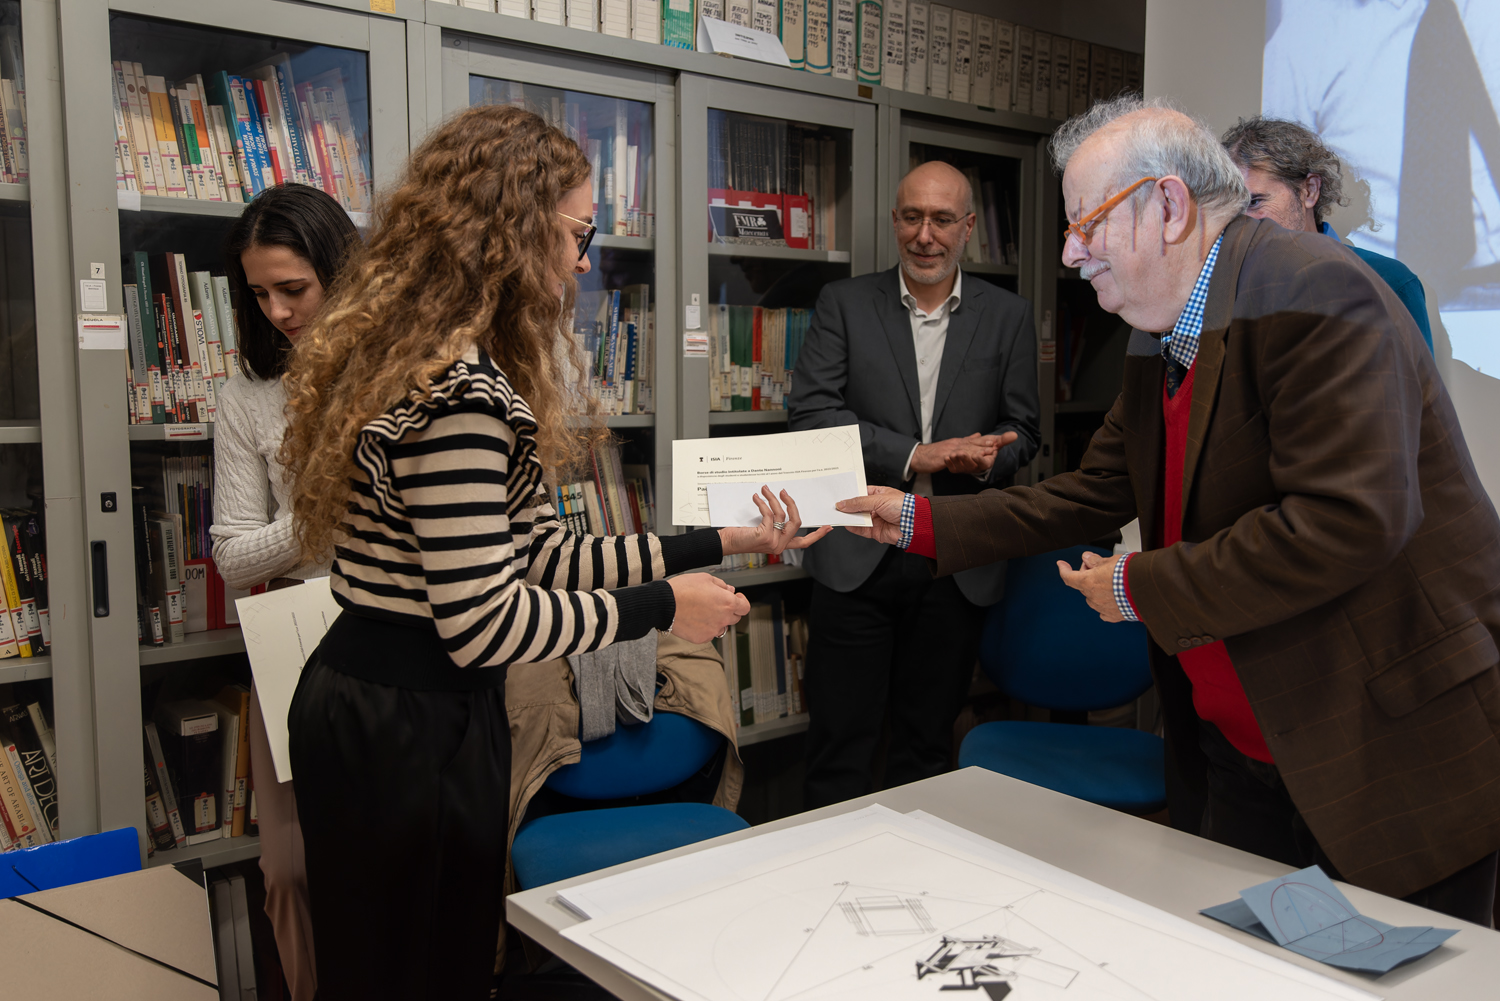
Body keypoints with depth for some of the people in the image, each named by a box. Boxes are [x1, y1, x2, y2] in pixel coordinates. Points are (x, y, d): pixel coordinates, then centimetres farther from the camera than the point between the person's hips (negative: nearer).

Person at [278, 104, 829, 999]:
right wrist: (662, 606, -13)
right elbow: (483, 624, -25)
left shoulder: (443, 361, 8)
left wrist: (722, 544, 7)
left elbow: (535, 553, 6)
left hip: (373, 704, 10)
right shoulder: (459, 393, -24)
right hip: (410, 732, -10)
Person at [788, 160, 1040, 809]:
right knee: (839, 744, 3)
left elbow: (1022, 430, 10)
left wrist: (985, 460, -14)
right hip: (858, 557, -1)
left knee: (926, 744, 13)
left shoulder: (1008, 318, 7)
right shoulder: (844, 305, 3)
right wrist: (915, 456, -15)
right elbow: (809, 414, -6)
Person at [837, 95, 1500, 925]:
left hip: (1392, 754, -8)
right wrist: (919, 521, 10)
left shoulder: (1311, 294, -20)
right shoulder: (1158, 342, 9)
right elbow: (1094, 496, 14)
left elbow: (1349, 520, -29)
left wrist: (1140, 588, -19)